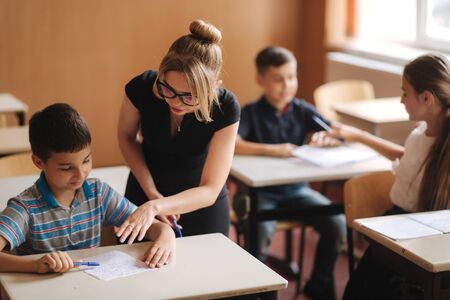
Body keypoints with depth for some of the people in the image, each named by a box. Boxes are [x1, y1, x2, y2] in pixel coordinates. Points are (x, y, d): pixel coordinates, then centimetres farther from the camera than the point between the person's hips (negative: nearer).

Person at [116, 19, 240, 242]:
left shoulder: (226, 108, -30)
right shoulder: (141, 88, -27)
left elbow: (210, 191, -28)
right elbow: (126, 137, -5)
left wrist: (155, 206, -43)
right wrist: (152, 193, -16)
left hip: (201, 204, -1)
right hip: (146, 192, 1)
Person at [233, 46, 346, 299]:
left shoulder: (302, 111, 4)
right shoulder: (251, 113, -8)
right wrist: (272, 150, -34)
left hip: (296, 189, 4)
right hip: (258, 191, -4)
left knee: (337, 222, -15)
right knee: (261, 230, -32)